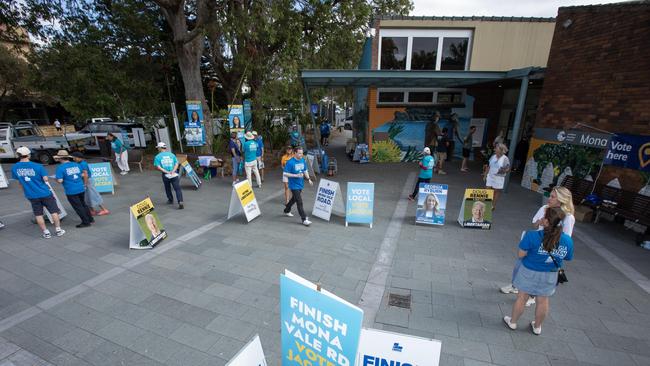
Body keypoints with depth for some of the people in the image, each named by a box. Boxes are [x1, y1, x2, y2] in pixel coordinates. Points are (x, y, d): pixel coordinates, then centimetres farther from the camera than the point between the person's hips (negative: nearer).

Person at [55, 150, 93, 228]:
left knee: (78, 207, 4)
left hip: (71, 191, -6)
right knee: (83, 204, 20)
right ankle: (90, 219, 26)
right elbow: (82, 175, 11)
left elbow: (60, 180, -16)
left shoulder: (60, 168, -13)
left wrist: (56, 179, 4)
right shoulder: (76, 164, 4)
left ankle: (86, 222, 10)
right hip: (81, 189, 6)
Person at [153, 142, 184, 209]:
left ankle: (170, 200, 36)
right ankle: (180, 202, -18)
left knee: (167, 189, 21)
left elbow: (158, 167, -10)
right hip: (174, 175, 0)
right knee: (177, 189, -4)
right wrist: (173, 171, -12)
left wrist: (167, 172, -12)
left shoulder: (157, 156, 0)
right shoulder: (172, 154, 6)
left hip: (165, 175, 0)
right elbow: (176, 164, -3)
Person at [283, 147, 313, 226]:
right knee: (299, 202, -7)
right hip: (294, 185, -7)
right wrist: (296, 175, -24)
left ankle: (287, 210, 46)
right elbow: (285, 174, -17)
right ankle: (304, 219, 0)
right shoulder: (290, 162, -18)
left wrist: (308, 179, 2)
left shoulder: (303, 160, 3)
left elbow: (305, 171, 15)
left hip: (301, 184, 7)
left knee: (294, 199, 23)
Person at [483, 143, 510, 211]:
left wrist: (503, 171, -28)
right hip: (490, 176, 4)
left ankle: (493, 205, 18)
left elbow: (508, 169, -8)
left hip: (499, 178, -4)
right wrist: (485, 175, 11)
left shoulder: (505, 159, -9)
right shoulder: (493, 156, 6)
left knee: (496, 191, 6)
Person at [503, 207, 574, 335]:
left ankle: (512, 322, 33)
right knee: (543, 301, 21)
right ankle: (537, 327, 40)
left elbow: (520, 255, -22)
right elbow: (567, 258, 1)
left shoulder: (532, 236, -28)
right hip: (550, 276, 3)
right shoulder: (568, 241, -14)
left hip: (529, 272, -3)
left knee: (522, 297, 15)